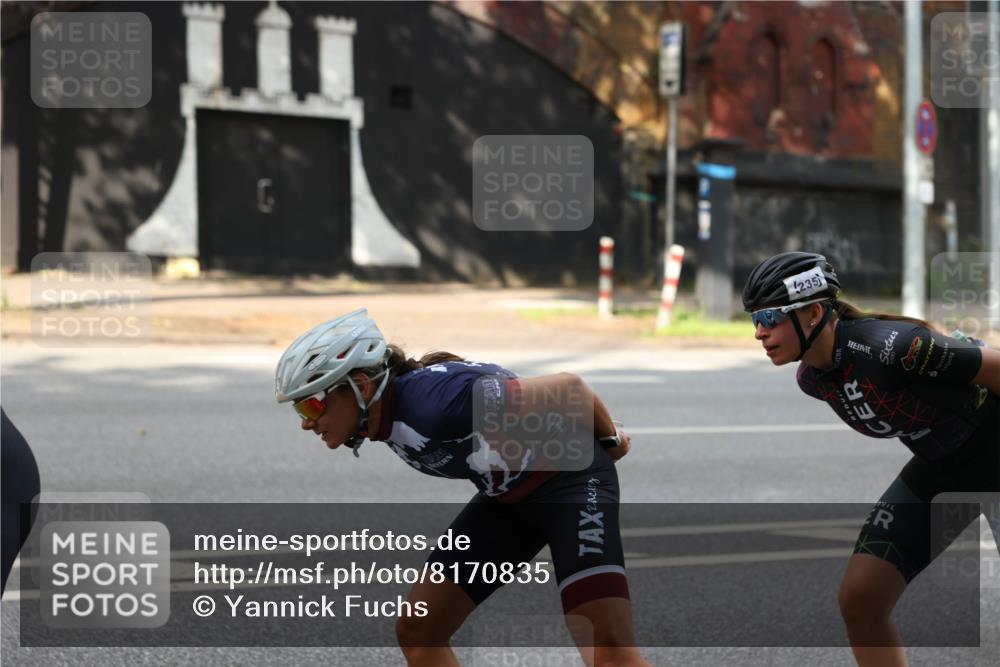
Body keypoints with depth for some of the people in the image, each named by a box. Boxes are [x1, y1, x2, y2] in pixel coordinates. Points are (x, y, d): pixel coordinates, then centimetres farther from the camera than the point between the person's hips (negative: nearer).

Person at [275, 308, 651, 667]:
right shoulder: (387, 416, -6)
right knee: (417, 632, 5)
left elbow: (567, 388, -25)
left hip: (570, 479, -9)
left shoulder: (433, 400, -32)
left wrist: (610, 439, -8)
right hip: (508, 494, 9)